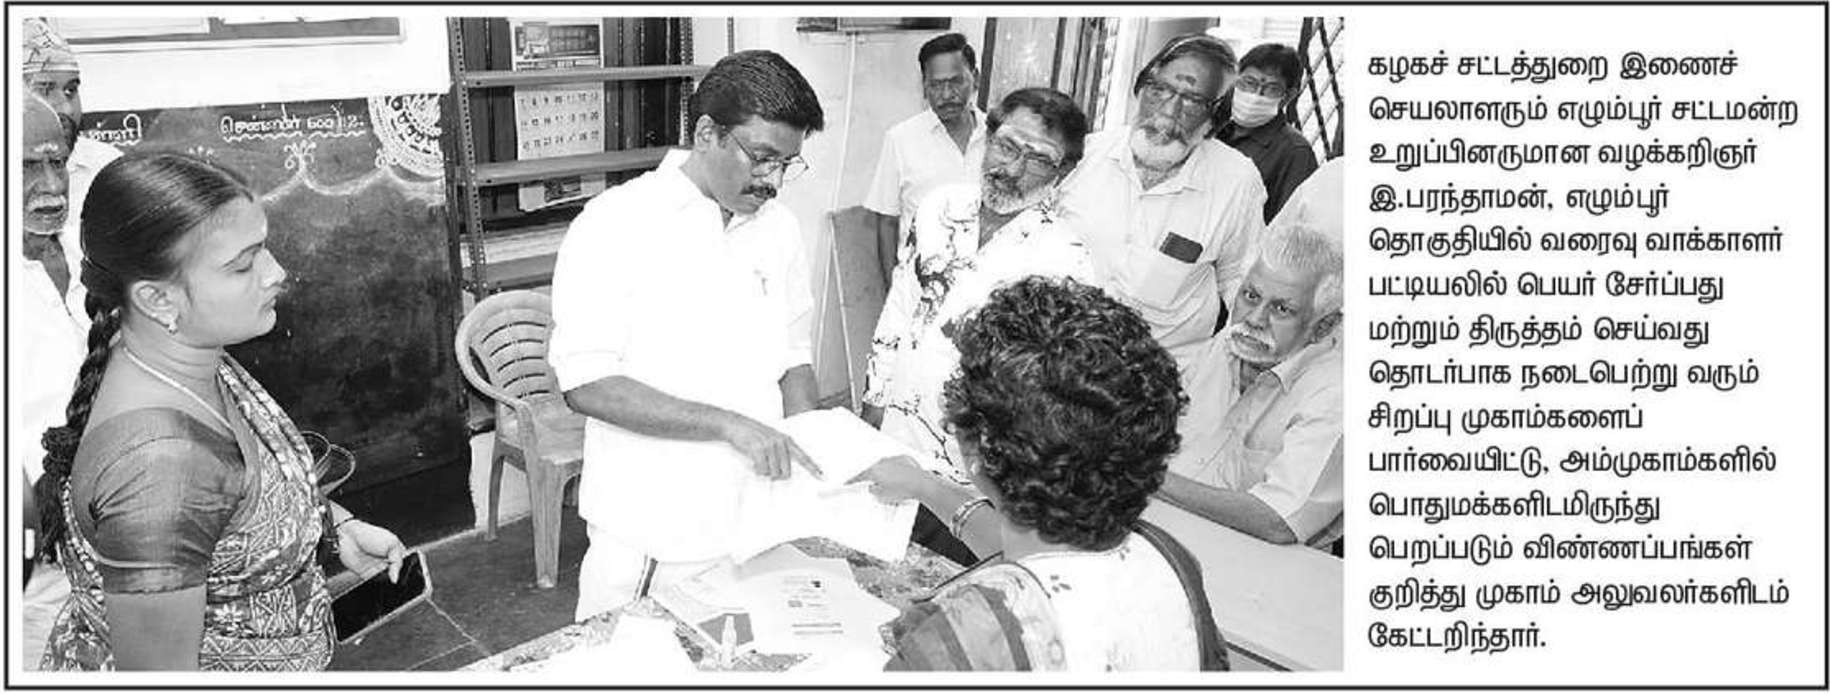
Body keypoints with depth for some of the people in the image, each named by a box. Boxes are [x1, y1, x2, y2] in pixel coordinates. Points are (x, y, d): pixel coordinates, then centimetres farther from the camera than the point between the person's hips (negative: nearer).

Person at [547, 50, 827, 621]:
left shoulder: (779, 226, 5)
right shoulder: (615, 225, -12)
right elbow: (585, 383, -17)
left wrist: (803, 454, -5)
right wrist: (727, 425, -23)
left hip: (759, 527, 5)